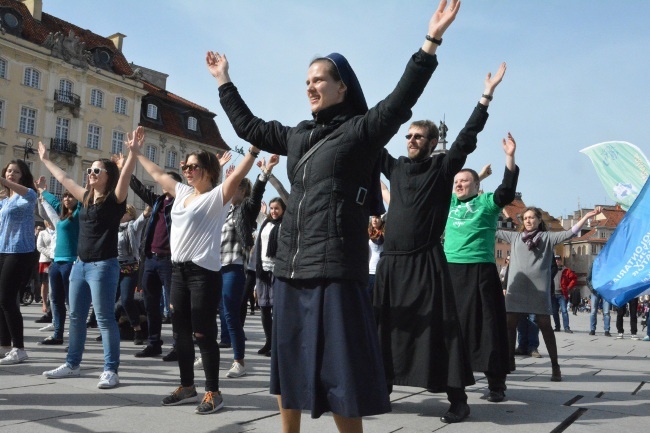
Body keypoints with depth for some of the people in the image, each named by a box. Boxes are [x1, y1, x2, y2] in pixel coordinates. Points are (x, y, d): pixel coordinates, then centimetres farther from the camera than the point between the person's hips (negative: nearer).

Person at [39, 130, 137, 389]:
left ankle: (111, 370, 1)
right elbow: (64, 179, 25)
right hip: (80, 264, 8)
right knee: (76, 316, 15)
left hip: (104, 266, -8)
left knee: (105, 318, -5)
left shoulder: (115, 199, -8)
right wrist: (45, 159, 35)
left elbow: (125, 175, -23)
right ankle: (72, 365, 28)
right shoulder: (87, 197, 12)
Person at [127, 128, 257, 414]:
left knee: (203, 334, -3)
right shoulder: (182, 193, 16)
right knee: (181, 332, 13)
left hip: (204, 272, -8)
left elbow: (237, 176, -20)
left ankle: (213, 393, 8)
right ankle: (187, 387, 26)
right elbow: (158, 175, 29)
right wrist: (137, 154, 36)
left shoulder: (217, 196, -5)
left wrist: (254, 150, -31)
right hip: (178, 270, 8)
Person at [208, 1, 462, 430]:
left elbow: (401, 100, -13)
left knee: (337, 370, -2)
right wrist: (224, 80, 33)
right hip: (290, 267, 7)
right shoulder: (297, 136, 16)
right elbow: (249, 126, 27)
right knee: (288, 363, 16)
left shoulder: (361, 130, -1)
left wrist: (431, 42, -22)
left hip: (335, 269, -7)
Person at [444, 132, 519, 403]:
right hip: (450, 269, 4)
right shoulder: (450, 203, 16)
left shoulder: (487, 202, 5)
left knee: (486, 324, -3)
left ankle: (496, 382, 3)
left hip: (480, 270, -4)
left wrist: (510, 158, -21)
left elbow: (508, 189, -10)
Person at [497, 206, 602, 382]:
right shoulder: (515, 236, 14)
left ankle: (555, 366, 5)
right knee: (510, 324, 5)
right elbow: (495, 231, 23)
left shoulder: (547, 237, 7)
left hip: (539, 288, -3)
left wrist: (586, 217, -10)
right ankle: (510, 360, 18)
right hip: (516, 287, 3)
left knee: (545, 325, -2)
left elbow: (569, 233, 0)